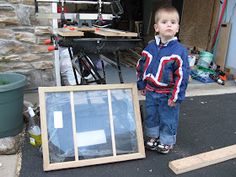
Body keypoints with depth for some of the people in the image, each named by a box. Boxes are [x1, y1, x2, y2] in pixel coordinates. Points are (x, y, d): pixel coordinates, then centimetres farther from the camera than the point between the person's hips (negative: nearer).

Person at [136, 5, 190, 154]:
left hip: (168, 95, -4)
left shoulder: (179, 50, -16)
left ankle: (167, 142, 33)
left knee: (168, 119, 11)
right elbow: (141, 66, 10)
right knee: (151, 116, 20)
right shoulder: (150, 47, -1)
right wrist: (142, 85, 12)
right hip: (151, 91, 5)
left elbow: (182, 75, -16)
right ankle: (152, 136, 42)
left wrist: (176, 96, -15)